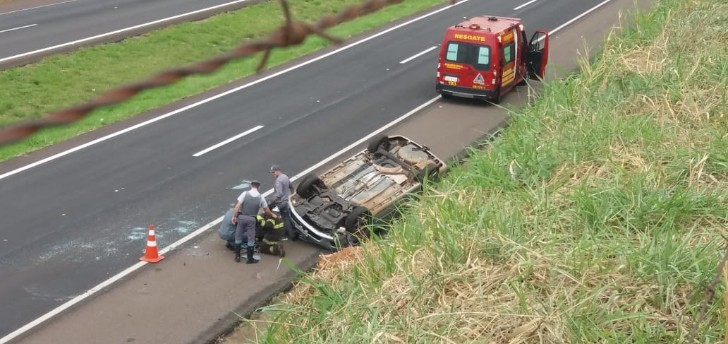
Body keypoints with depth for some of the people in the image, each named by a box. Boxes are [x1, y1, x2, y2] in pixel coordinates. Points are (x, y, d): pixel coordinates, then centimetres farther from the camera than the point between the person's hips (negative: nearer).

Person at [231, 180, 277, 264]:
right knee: (251, 239, 8)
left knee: (238, 237, 14)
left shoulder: (245, 193, -8)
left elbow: (238, 206, -13)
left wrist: (234, 216, -7)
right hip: (251, 219, 0)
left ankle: (237, 256, 19)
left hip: (241, 217, 1)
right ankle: (250, 258, 12)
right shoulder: (260, 197, -4)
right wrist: (272, 215, 25)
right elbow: (267, 210, 6)